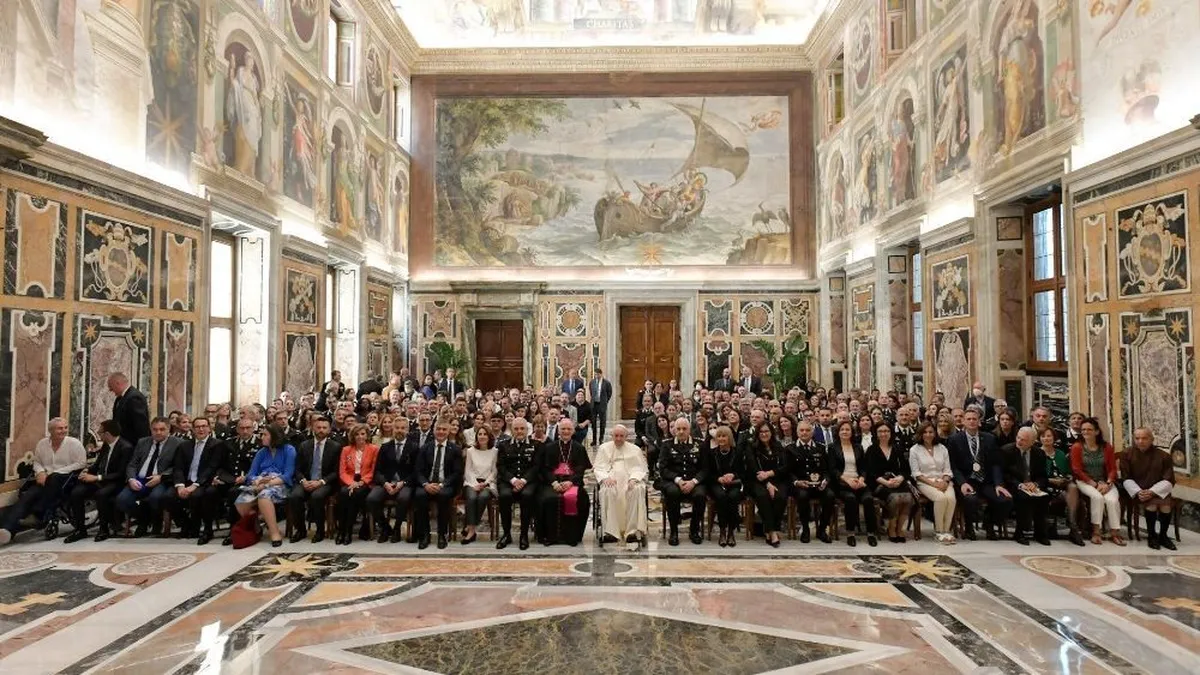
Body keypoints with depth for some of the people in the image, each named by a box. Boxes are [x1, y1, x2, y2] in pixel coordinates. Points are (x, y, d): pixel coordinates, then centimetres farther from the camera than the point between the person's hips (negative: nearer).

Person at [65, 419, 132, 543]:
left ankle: (104, 528, -15)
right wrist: (87, 471, -2)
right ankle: (80, 529, -4)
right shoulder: (105, 445, 8)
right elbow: (97, 463, 20)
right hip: (100, 481, 8)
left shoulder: (126, 448, -16)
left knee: (101, 494, -35)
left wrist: (97, 477, -20)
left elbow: (121, 474, -18)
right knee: (76, 492, -15)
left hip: (115, 483, -8)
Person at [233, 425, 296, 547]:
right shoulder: (262, 452, 19)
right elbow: (251, 474, 11)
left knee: (264, 495, -39)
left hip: (280, 485, -5)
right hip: (260, 486, 5)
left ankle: (275, 532, -31)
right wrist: (258, 481, -13)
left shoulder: (289, 450, 3)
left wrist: (267, 484, -19)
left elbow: (288, 475, -8)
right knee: (240, 502, -26)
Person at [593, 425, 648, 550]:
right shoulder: (604, 448, 22)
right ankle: (611, 532, -36)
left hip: (630, 480, 0)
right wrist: (606, 478, -11)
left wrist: (634, 479, -13)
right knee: (607, 491, -37)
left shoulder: (635, 449, 21)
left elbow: (642, 469, 10)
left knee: (637, 490, -36)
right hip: (611, 480, 0)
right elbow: (598, 468, 11)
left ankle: (633, 532, -37)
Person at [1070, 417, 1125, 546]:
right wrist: (1095, 484, -13)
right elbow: (1077, 470, -5)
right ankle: (1096, 531, -20)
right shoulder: (1077, 447, 0)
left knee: (1113, 500, -27)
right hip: (1085, 482, -2)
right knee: (1097, 497, -31)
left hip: (1105, 482, 2)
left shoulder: (1107, 447, 7)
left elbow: (1112, 469, 4)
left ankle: (1114, 532, -13)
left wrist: (1107, 484, -14)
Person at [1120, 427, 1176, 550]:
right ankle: (1151, 535, -9)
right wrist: (1138, 492, -17)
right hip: (1137, 491, -1)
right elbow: (1126, 479, 0)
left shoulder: (1163, 456, 1)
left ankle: (1163, 535, -3)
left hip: (1158, 490, 1)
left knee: (1166, 505, -27)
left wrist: (1152, 492, -18)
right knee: (1151, 504, -29)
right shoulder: (1127, 455, 0)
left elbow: (1169, 480, -3)